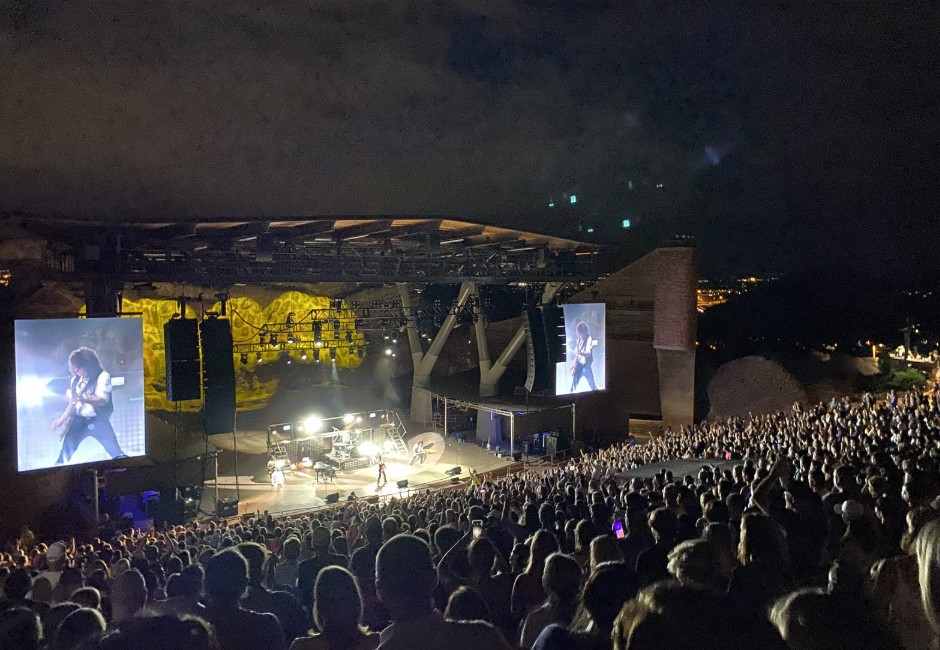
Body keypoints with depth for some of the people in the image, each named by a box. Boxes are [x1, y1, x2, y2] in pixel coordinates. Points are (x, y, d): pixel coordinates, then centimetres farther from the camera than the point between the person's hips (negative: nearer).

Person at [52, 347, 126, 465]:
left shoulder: (103, 376, -8)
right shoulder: (76, 380, 9)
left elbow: (102, 400, -19)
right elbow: (73, 403, 18)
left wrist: (80, 397, -27)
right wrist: (62, 420, 16)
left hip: (97, 420, -5)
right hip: (79, 421, 5)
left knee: (114, 450, -17)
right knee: (66, 449, 2)